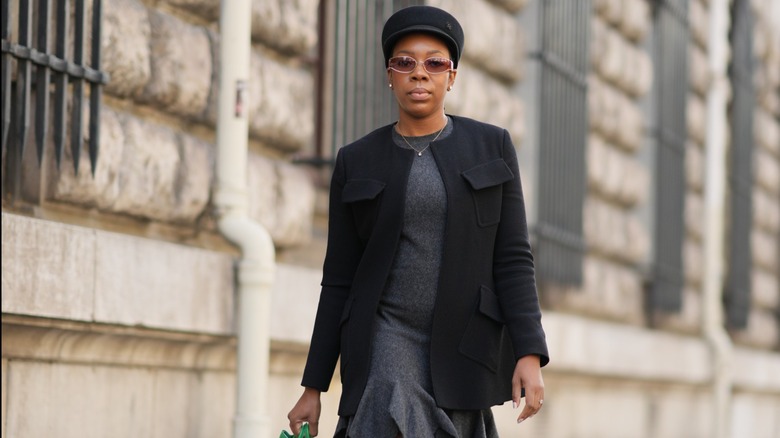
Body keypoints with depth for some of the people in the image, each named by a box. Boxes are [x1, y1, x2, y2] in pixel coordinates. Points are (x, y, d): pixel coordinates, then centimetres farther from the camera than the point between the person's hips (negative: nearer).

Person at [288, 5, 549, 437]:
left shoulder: (492, 147, 4)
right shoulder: (357, 162, 5)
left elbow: (512, 258, 0)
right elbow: (339, 280, 6)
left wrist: (529, 354, -12)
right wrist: (313, 388, 4)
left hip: (464, 344, 1)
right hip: (389, 337, -1)